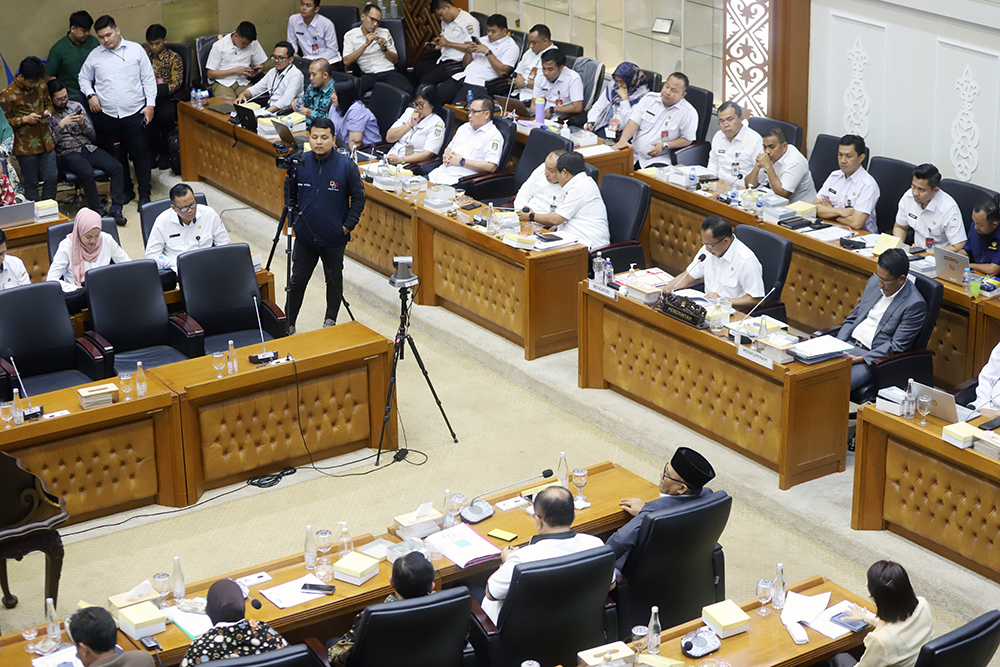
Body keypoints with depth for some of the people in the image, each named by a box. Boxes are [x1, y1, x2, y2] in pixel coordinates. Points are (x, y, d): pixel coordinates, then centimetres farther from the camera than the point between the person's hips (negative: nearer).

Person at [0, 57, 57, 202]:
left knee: (51, 178, 7)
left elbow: (48, 103, 19)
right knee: (31, 183, 5)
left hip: (46, 141, 5)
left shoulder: (40, 85, 2)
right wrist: (24, 119, -20)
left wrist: (47, 112, -4)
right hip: (25, 145, -5)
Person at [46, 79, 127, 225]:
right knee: (87, 172, -36)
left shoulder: (76, 106, 14)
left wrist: (82, 123, -6)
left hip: (87, 147, 5)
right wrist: (61, 125, -19)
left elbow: (92, 135, 14)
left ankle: (116, 210, -19)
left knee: (117, 168, -19)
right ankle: (98, 212, -22)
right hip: (66, 153, -5)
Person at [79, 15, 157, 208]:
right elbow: (84, 78, 21)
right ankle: (125, 191, 22)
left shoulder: (135, 50, 3)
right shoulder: (95, 55, 8)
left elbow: (148, 78, 4)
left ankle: (145, 194, 9)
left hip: (134, 112, -2)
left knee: (140, 153, -1)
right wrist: (90, 95, 2)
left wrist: (150, 104, -3)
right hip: (106, 115, 2)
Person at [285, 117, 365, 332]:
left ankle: (330, 321, 32)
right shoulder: (300, 163, -4)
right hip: (305, 236, 2)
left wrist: (348, 225, -6)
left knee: (334, 280, 13)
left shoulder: (346, 166, -11)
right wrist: (293, 215, 5)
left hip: (334, 239, -2)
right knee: (297, 280, 8)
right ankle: (288, 324, 21)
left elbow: (359, 197, -3)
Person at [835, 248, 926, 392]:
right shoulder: (874, 282, 8)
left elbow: (897, 346, -13)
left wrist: (860, 359, -18)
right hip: (849, 344, 7)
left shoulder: (915, 304, -13)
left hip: (873, 357, -7)